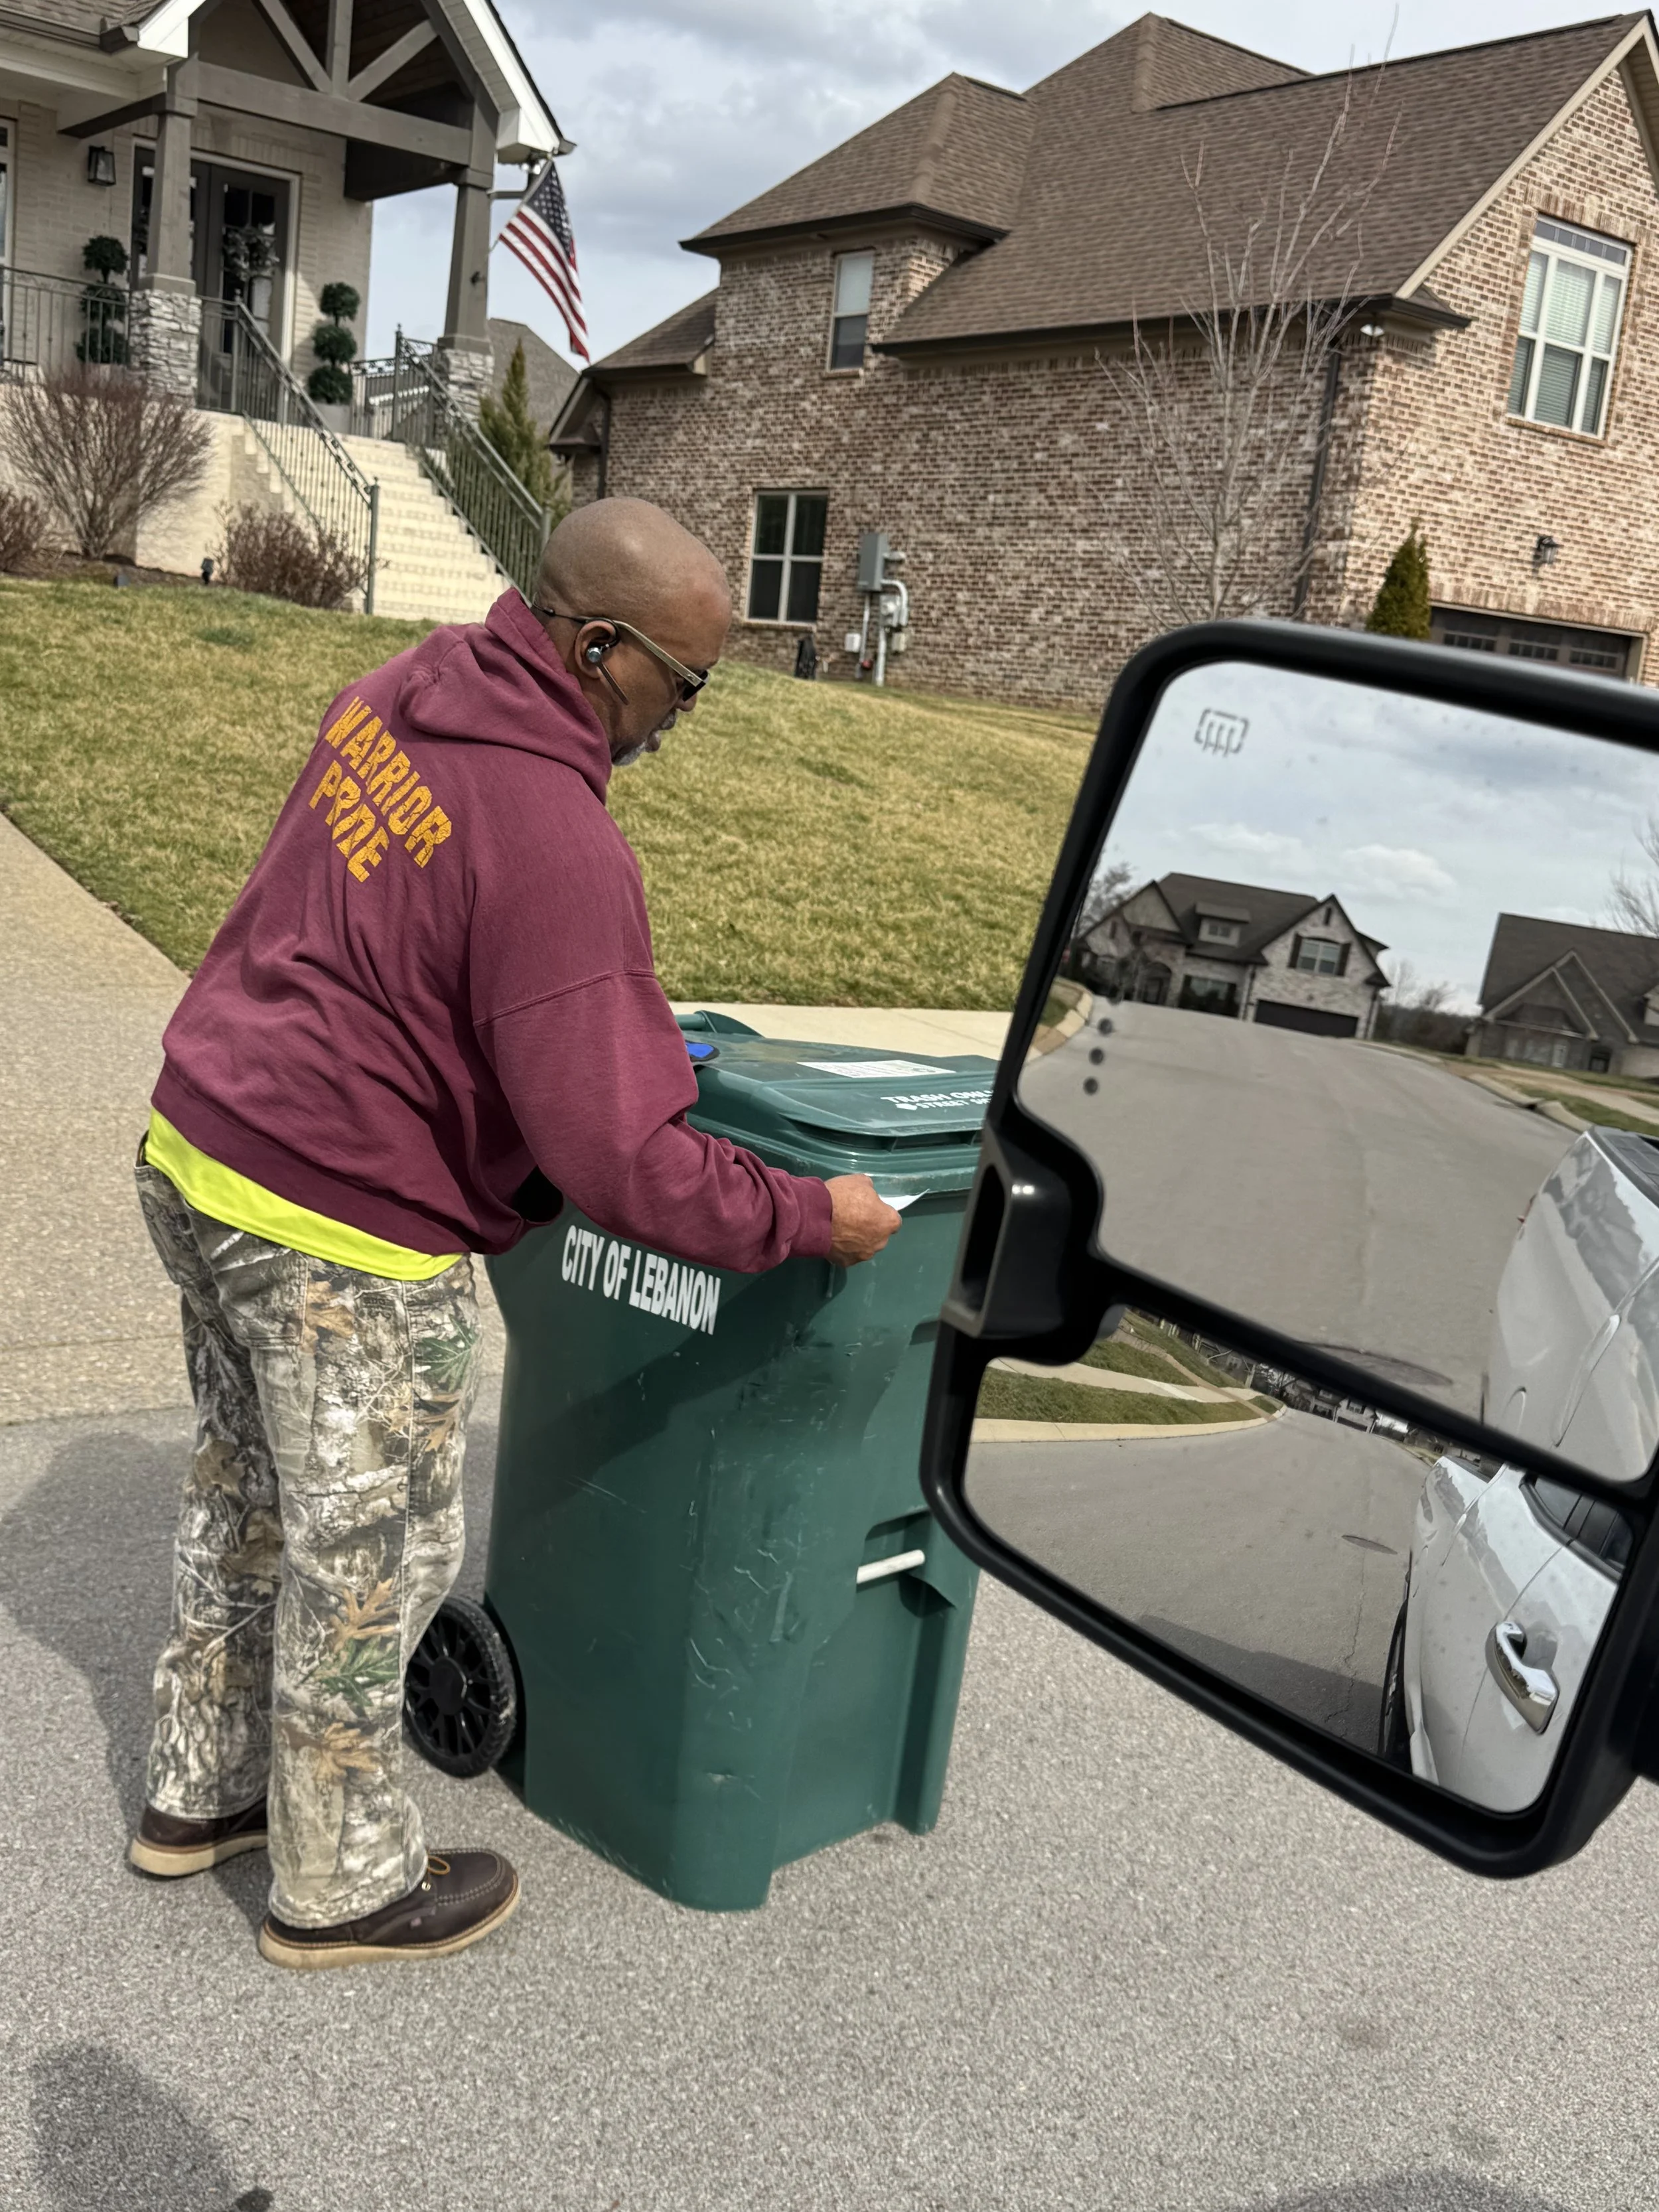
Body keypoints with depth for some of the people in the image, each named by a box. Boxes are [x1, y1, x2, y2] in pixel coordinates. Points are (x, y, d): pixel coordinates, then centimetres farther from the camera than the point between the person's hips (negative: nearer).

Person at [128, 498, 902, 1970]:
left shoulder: (399, 697, 1)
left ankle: (202, 1791, 44)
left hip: (198, 1151, 9)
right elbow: (616, 1158, -28)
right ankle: (343, 1883, 30)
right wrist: (810, 1217, -14)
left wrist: (625, 1034, 19)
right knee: (370, 1554, 9)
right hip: (342, 1240, -9)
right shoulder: (555, 840, -27)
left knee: (249, 1483, 24)